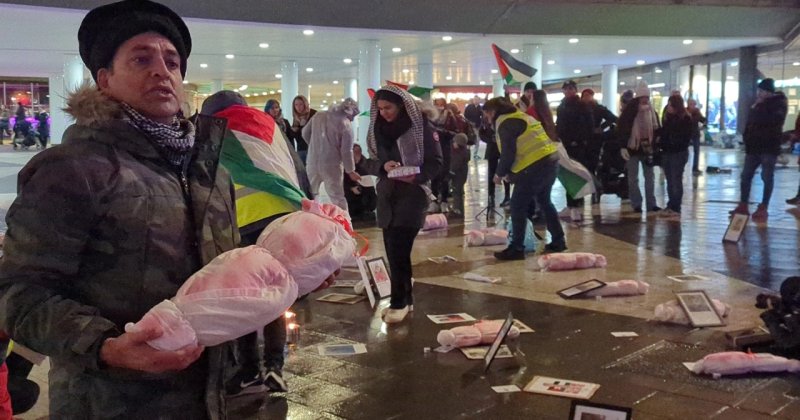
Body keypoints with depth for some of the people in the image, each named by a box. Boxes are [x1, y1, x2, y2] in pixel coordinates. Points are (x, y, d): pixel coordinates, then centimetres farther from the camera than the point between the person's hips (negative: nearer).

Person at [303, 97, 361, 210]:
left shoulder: (318, 115, 5)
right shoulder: (345, 124, -9)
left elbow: (305, 133, 12)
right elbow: (346, 150, -10)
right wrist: (350, 170, 0)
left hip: (312, 162, 4)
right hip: (331, 165, -4)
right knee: (338, 199, 2)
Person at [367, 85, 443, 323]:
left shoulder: (421, 125, -6)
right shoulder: (379, 128, 10)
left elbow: (436, 161, -7)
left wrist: (417, 177, -25)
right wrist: (384, 166, -9)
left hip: (412, 193, -6)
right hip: (387, 193, 6)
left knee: (399, 249, -11)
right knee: (393, 249, 6)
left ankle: (399, 302, -1)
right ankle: (404, 298, 17)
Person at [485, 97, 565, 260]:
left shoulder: (505, 123, -7)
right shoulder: (520, 116, 23)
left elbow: (508, 153, -13)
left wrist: (500, 173, 3)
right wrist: (508, 171, 22)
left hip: (535, 166, -10)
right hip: (550, 160, 10)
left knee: (518, 206, -2)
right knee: (544, 202, 23)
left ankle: (516, 248, -1)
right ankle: (558, 241, 29)